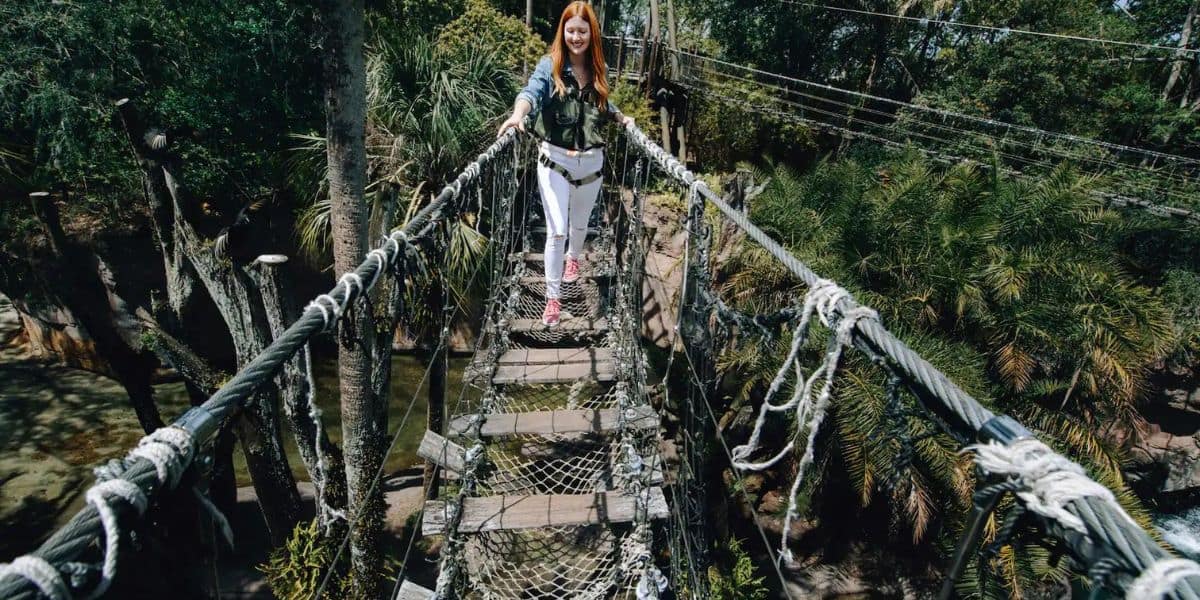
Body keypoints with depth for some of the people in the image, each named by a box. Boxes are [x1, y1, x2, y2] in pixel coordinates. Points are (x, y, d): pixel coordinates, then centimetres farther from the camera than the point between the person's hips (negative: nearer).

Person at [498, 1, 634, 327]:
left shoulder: (598, 70, 6)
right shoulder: (550, 65, -6)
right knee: (556, 231, -6)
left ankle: (573, 258, 54)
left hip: (591, 162, 4)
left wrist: (621, 118, 6)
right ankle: (553, 297, 7)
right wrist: (518, 115, -46)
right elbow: (531, 91, -26)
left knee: (579, 223, 21)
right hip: (554, 160, -4)